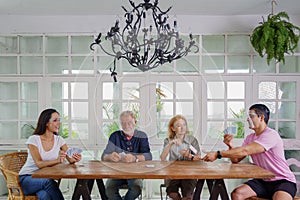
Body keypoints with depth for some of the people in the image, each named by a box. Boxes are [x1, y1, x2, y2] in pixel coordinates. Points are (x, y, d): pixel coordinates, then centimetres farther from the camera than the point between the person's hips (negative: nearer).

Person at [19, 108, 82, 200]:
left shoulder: (59, 140, 1)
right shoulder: (33, 139, -13)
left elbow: (70, 159, -8)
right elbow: (39, 164, -22)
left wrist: (74, 159, -33)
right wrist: (57, 161, -40)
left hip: (46, 179, 2)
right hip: (27, 178, -2)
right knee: (47, 181, -35)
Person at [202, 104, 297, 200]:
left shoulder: (271, 135, -18)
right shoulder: (250, 138, 7)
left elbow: (245, 151, -29)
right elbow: (236, 160, 4)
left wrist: (217, 154, -29)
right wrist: (230, 145, -15)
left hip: (283, 181, -6)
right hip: (262, 181, 6)